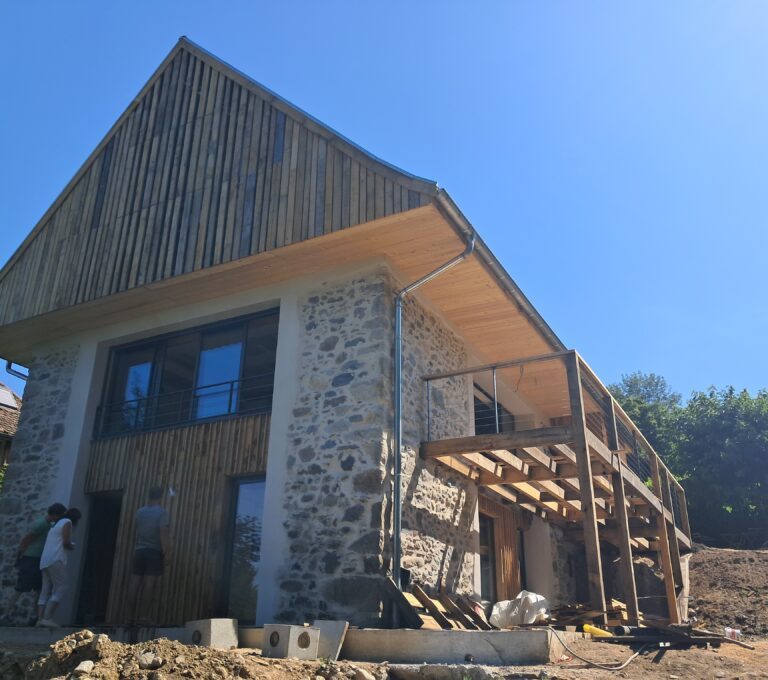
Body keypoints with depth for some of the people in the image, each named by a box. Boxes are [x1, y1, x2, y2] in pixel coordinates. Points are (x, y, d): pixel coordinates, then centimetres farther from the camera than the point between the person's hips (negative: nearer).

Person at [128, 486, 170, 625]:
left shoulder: (140, 511, 11)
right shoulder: (162, 512, -7)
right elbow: (163, 532, -15)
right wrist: (167, 553, -14)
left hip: (139, 551, 5)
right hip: (155, 552, -5)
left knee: (135, 583, 4)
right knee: (150, 584, -4)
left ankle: (132, 616, 5)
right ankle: (143, 616, -6)